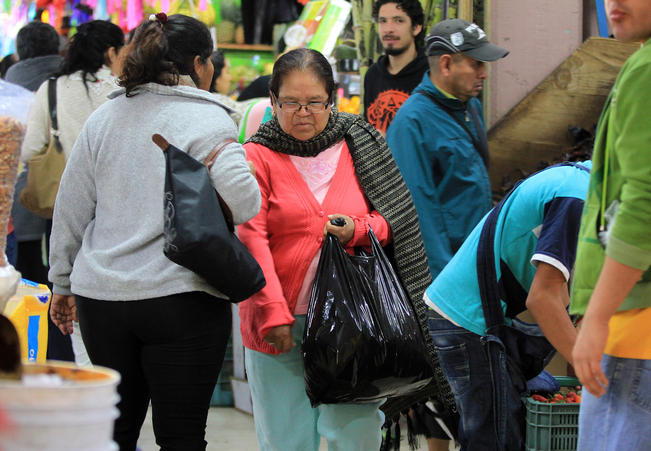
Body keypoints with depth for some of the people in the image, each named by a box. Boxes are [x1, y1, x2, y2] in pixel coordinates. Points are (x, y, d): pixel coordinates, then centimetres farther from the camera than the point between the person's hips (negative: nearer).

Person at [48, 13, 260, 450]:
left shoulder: (103, 119, 9)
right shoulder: (209, 122, -7)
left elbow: (70, 212, 12)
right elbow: (243, 205, -19)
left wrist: (63, 283, 21)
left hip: (101, 298, 5)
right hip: (182, 300, -5)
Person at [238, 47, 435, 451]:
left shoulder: (358, 147, 8)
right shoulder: (258, 156, -1)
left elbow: (394, 221, 11)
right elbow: (252, 240, -9)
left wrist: (358, 231, -11)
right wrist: (274, 313, -18)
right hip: (278, 323, -2)